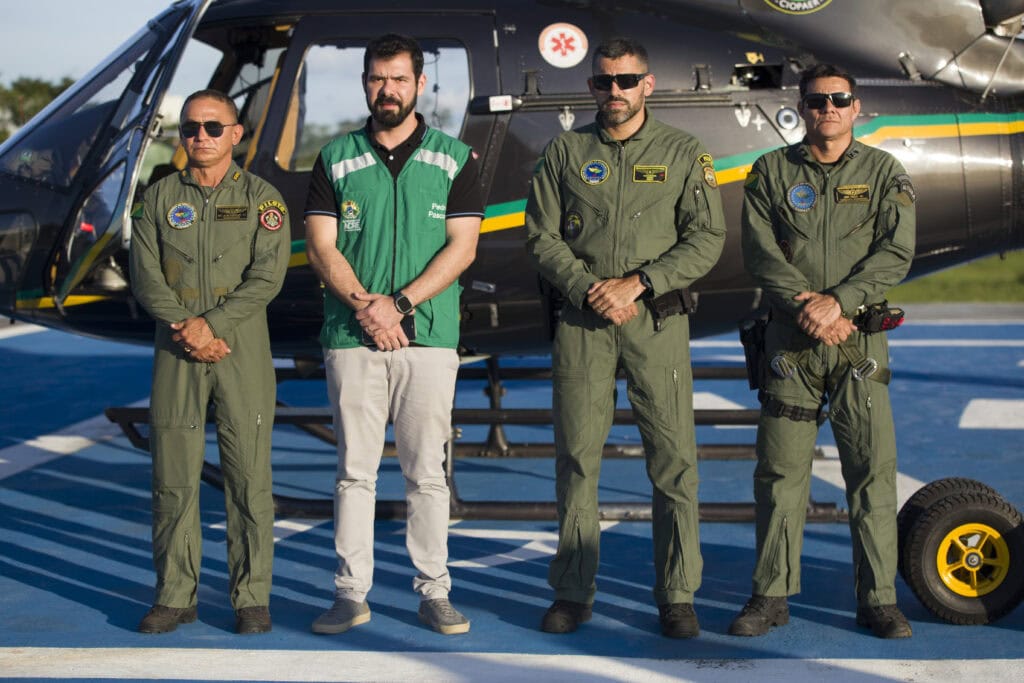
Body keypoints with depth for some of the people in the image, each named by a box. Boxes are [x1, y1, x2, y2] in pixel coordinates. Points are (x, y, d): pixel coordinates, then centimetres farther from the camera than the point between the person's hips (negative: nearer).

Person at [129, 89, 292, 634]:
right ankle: (175, 596, 11)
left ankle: (252, 598, 6)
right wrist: (187, 329, -12)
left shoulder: (263, 199, 4)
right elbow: (145, 278, 1)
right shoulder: (158, 199, 9)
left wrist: (211, 323, -16)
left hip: (243, 348, -1)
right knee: (173, 476, 2)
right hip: (175, 350, 2)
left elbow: (267, 276, -6)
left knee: (248, 475, -1)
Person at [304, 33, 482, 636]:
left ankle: (435, 593, 9)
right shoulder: (336, 159, 9)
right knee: (355, 470, 3)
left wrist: (399, 303, -12)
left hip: (429, 337, -1)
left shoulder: (455, 158, 6)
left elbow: (462, 247, -2)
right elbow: (321, 247, 2)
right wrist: (365, 306, -13)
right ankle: (351, 593, 8)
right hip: (351, 337, 1)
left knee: (428, 472, 2)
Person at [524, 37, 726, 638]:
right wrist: (588, 289, -8)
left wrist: (635, 284, -11)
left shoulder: (684, 153, 6)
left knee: (674, 459, -3)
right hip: (581, 318, 1)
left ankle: (677, 596, 4)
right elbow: (542, 235, 7)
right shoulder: (566, 151, 11)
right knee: (577, 457, 3)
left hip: (657, 318, -1)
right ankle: (573, 593, 12)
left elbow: (706, 239, 0)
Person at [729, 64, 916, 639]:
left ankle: (879, 599, 7)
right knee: (781, 470, 3)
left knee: (873, 469, -2)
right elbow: (759, 250, -1)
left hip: (861, 338, 0)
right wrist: (806, 304, -13)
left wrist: (837, 300, -16)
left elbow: (895, 254, -5)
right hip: (790, 339, 1)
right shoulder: (772, 171, 8)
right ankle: (772, 596, 11)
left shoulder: (885, 172, 6)